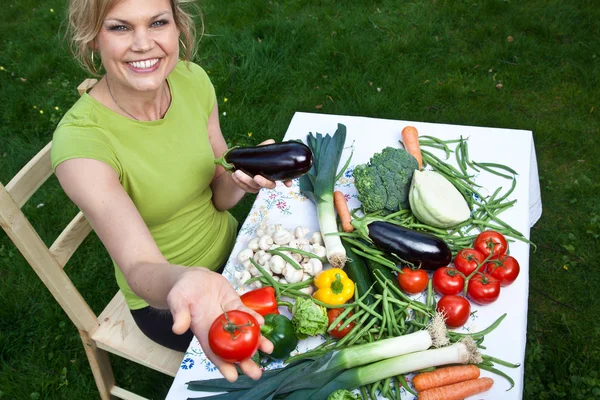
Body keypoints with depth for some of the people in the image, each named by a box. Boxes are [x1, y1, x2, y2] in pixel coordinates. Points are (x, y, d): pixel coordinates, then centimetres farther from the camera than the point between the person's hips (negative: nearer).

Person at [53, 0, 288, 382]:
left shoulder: (192, 79, -12)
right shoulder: (80, 139, -28)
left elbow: (220, 197, -4)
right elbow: (139, 266, -37)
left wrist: (242, 177, -26)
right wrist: (188, 281, -58)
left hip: (229, 246, 5)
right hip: (163, 297, -5)